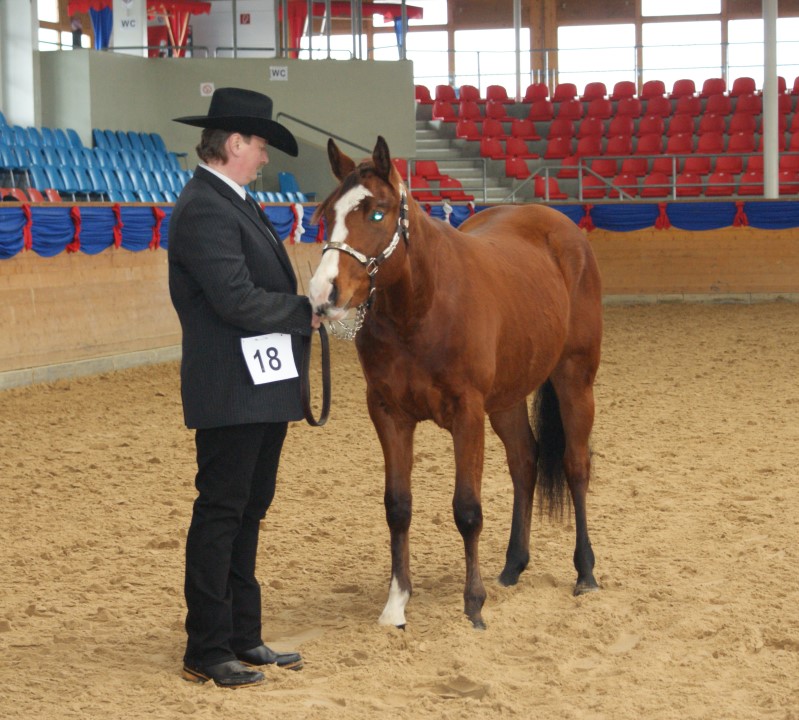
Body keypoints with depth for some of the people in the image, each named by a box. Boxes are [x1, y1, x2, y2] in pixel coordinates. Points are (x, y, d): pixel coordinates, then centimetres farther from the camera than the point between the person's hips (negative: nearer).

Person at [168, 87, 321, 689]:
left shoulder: (236, 204, 16)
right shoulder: (204, 210, -17)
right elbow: (237, 300, -24)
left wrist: (305, 313, 5)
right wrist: (305, 312, -12)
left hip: (266, 387, 10)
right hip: (230, 391, -10)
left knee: (247, 513, 15)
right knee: (220, 514, -4)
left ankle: (243, 637, 24)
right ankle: (208, 651, 2)